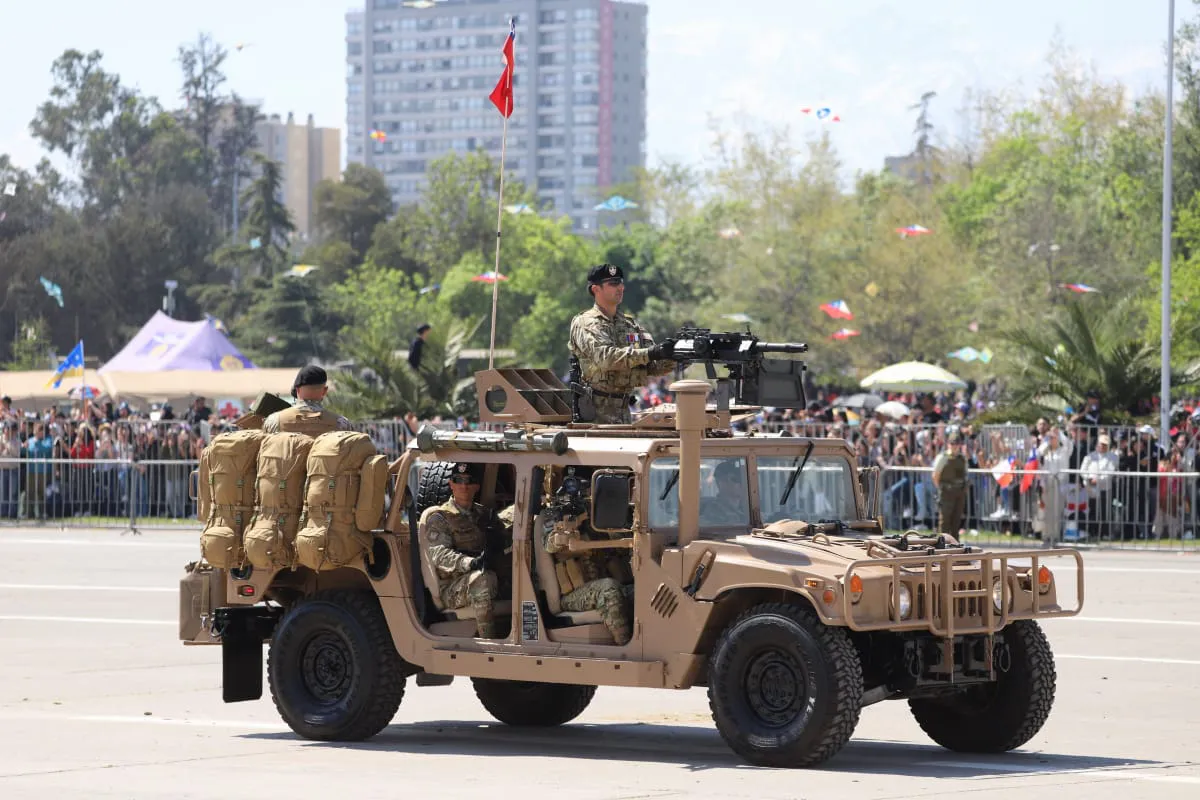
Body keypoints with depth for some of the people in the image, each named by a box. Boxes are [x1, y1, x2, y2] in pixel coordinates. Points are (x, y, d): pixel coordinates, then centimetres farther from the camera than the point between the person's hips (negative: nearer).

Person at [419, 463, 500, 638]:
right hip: (451, 588, -6)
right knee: (483, 579, -36)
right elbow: (439, 555, -13)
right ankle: (488, 643, -40)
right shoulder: (439, 517, 3)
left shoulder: (481, 514, 23)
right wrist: (469, 563, -30)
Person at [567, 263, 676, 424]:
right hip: (596, 411, -7)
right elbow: (604, 357, -25)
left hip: (623, 410, 7)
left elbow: (653, 366, 8)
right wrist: (650, 353, -33)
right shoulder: (585, 323, -7)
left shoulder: (630, 324, 14)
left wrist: (670, 358, -16)